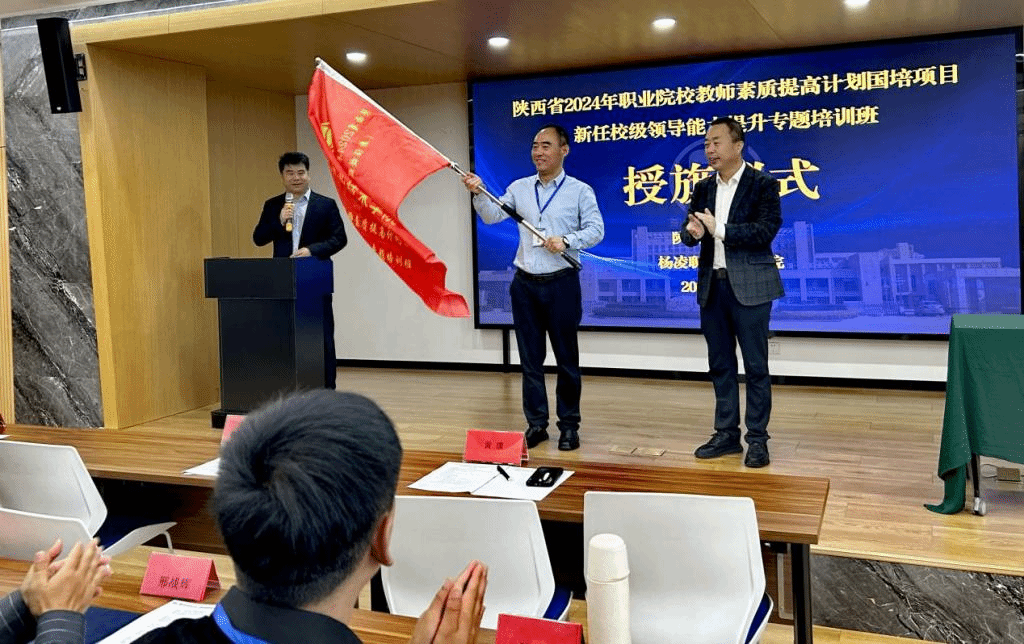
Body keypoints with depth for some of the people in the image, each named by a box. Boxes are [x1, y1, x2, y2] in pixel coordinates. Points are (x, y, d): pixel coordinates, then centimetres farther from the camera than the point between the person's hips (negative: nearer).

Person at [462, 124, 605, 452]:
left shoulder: (580, 191, -1)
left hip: (561, 283, -3)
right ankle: (536, 424, 16)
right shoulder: (519, 188, 9)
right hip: (525, 283, 3)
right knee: (530, 358, 7)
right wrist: (479, 193, -14)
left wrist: (566, 241, -20)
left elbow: (596, 229, -6)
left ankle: (569, 425, 14)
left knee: (566, 357, 4)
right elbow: (492, 216, 3)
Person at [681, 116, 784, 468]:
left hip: (749, 288, -5)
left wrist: (719, 230, -17)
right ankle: (727, 434, 21)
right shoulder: (703, 188, 11)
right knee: (720, 365, 12)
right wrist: (693, 232, -16)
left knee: (755, 366, 1)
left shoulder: (763, 184, -5)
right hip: (712, 286, 6)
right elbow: (689, 231, 7)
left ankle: (758, 439, 10)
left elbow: (766, 230, -16)